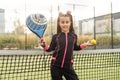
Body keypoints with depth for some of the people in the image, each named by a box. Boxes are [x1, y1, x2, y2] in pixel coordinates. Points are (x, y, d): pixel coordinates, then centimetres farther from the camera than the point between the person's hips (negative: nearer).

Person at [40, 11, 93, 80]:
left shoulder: (74, 36, 2)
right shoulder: (56, 36, -3)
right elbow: (50, 49, 7)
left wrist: (85, 45, 12)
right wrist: (44, 45, -9)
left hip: (68, 66, 1)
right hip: (56, 66, -1)